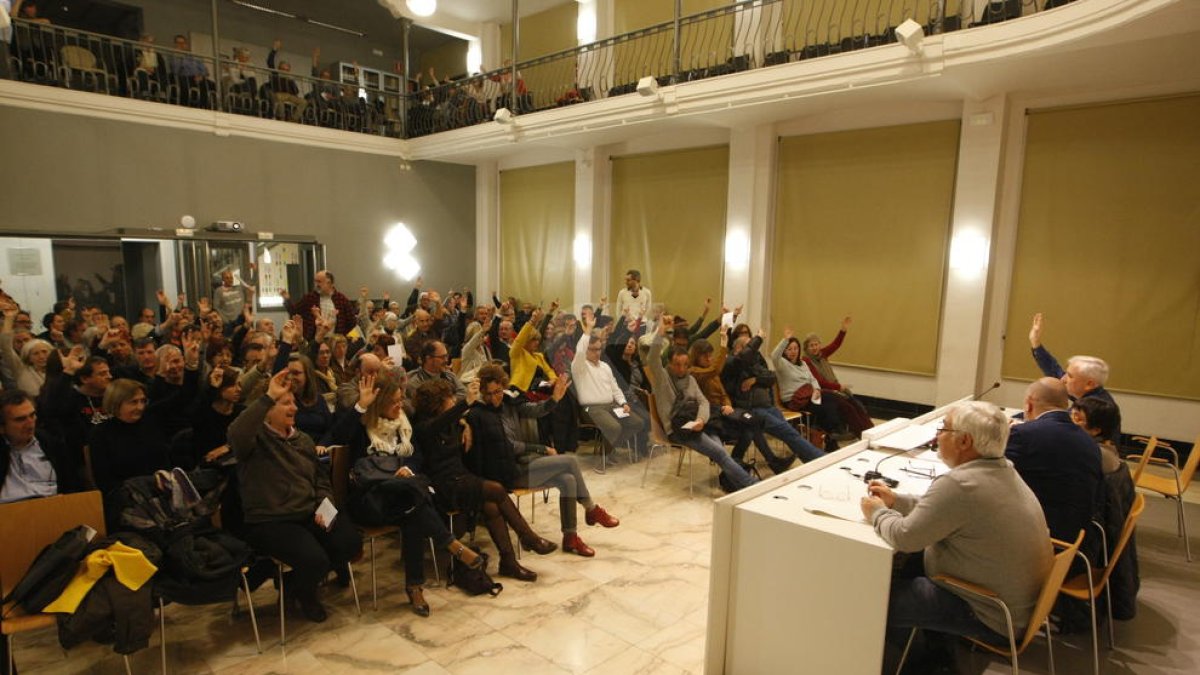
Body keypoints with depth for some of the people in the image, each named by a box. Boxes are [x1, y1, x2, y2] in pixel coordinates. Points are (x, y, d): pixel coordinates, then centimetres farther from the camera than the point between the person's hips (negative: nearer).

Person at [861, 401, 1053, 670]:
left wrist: (877, 513, -5)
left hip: (995, 617, -9)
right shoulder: (1003, 470, 1)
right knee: (915, 559, 19)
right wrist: (895, 501, 8)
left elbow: (905, 537, -23)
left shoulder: (960, 484, -30)